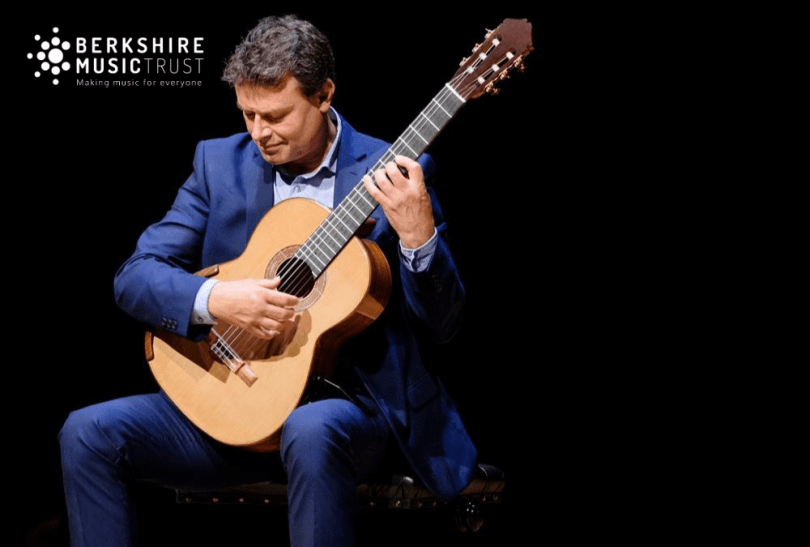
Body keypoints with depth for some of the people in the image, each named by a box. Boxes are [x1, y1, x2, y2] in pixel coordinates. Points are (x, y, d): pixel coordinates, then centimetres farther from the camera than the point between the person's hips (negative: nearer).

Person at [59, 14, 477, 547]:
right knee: (88, 433, -16)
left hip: (353, 400, -4)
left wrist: (418, 236, -26)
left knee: (311, 430, -39)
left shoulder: (390, 172, -3)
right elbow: (135, 276, 0)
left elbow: (440, 326, -6)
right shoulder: (220, 162, 5)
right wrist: (214, 299, -20)